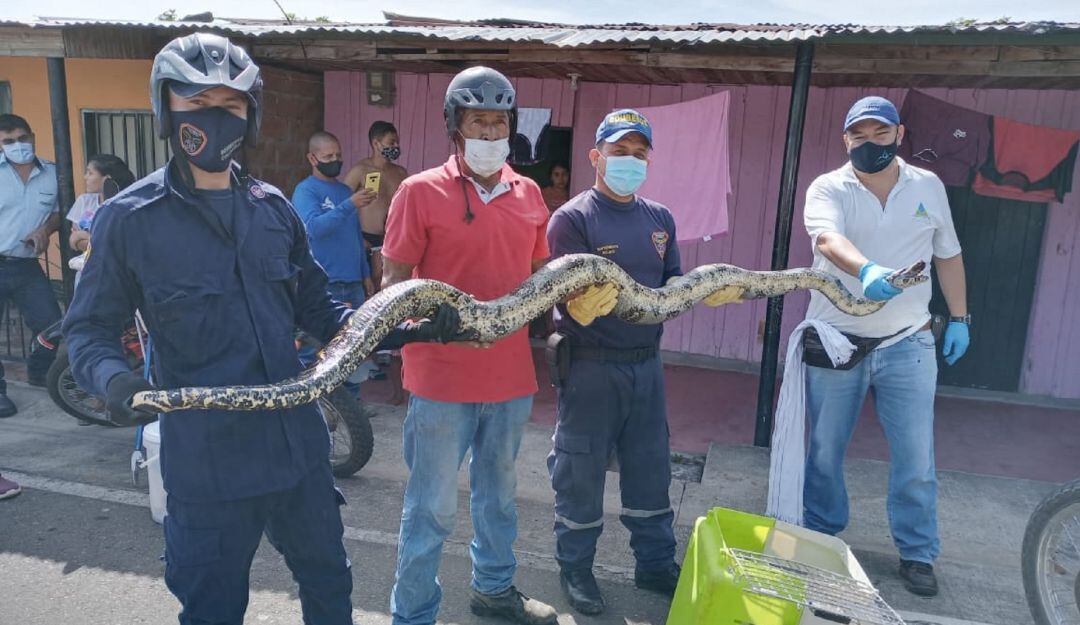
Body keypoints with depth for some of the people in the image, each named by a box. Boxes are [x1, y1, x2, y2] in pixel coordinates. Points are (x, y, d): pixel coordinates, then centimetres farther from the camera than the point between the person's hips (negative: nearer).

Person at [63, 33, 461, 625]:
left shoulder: (274, 208, 5)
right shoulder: (128, 218, -7)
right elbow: (88, 329, -2)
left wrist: (392, 330, -2)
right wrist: (112, 377, -23)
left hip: (299, 446, 4)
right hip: (205, 461, -4)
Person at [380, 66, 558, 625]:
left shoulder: (528, 193, 7)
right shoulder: (421, 191, -7)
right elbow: (394, 282, -7)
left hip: (511, 374, 5)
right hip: (442, 378, -5)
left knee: (498, 493, 22)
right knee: (433, 507, 6)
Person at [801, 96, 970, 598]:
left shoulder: (929, 186, 5)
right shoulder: (828, 188, -6)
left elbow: (947, 254, 15)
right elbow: (827, 239, -27)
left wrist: (959, 318, 13)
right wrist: (866, 269, -47)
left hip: (907, 344, 2)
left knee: (916, 456, 4)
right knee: (825, 450, 9)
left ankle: (917, 554, 22)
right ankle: (819, 538, 29)